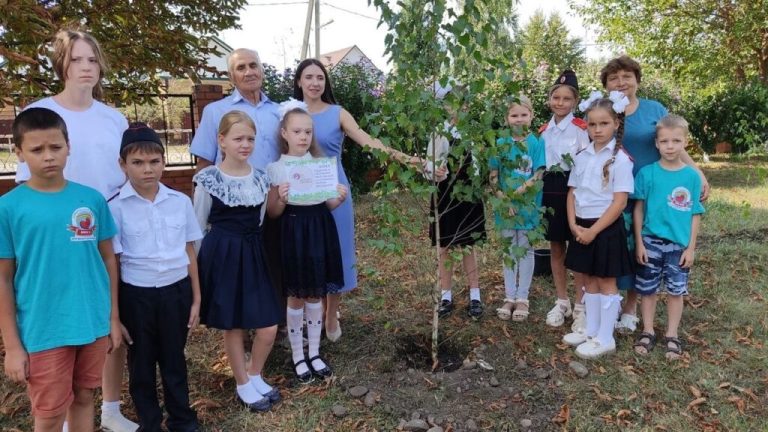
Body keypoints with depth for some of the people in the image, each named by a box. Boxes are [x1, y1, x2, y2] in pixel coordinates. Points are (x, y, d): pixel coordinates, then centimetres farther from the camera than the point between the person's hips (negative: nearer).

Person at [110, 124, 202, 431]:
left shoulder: (181, 202, -1)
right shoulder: (116, 208, -8)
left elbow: (189, 252, 5)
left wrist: (196, 298, 7)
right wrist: (114, 314, -3)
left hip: (176, 291, 2)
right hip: (136, 294, -1)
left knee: (174, 359, 17)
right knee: (141, 363, 15)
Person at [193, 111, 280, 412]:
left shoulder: (260, 179, 4)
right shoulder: (209, 180, -9)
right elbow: (197, 227, -2)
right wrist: (195, 266, 0)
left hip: (252, 254, 4)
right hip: (222, 254, -4)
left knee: (269, 328, 3)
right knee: (232, 326, 8)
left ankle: (255, 377, 30)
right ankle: (243, 386, 28)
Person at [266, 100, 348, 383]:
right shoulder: (276, 168, -5)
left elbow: (329, 205, 9)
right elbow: (272, 213, -3)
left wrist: (339, 198, -12)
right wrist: (281, 199, -23)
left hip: (320, 230, 3)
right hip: (294, 233, -3)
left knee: (316, 295, 12)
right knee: (296, 297, 7)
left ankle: (315, 354, 28)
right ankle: (298, 357, 23)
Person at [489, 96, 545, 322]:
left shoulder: (536, 144, -4)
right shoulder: (501, 144, 2)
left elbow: (539, 175, -10)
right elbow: (493, 175, -1)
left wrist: (519, 192, -21)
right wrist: (503, 199, -14)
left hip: (528, 205, -2)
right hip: (505, 205, 2)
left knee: (525, 249, 7)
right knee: (509, 250, 10)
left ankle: (522, 298, 17)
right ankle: (510, 296, 21)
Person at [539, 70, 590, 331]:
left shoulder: (581, 128, -8)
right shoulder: (543, 130, 8)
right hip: (550, 191, 5)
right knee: (556, 248, 12)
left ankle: (580, 306, 14)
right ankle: (562, 302, 25)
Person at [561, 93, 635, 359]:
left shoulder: (620, 159, -12)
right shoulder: (582, 157, 6)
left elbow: (619, 202, -16)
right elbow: (572, 193, 9)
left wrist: (593, 230, -17)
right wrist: (574, 224, -5)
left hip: (606, 228, -6)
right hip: (582, 227, 6)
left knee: (606, 282, 4)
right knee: (589, 280, 15)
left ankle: (605, 339, 14)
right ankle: (591, 331, 29)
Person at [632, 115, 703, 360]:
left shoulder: (692, 176, -3)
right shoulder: (647, 173, -5)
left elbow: (695, 214, 1)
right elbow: (638, 209, -2)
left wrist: (691, 247, -2)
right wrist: (639, 242, -5)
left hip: (679, 244, 1)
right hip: (651, 241, 0)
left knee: (676, 291, 10)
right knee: (647, 289, 8)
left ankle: (672, 336, 24)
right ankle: (647, 332, 24)